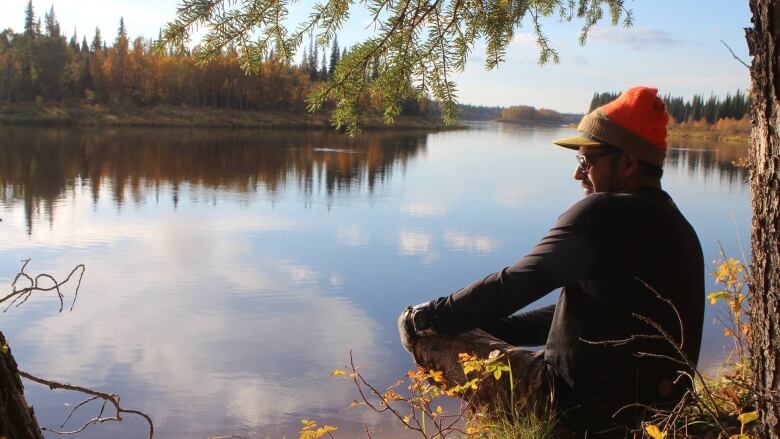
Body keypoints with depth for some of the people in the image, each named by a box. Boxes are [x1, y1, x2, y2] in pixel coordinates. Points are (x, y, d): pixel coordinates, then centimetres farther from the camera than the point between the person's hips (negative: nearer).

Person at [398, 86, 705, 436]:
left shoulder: (605, 213, -18)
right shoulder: (679, 230, 11)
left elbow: (516, 285, -22)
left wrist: (429, 316, -8)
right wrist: (488, 328, 14)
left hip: (578, 409, -9)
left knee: (420, 330, -3)